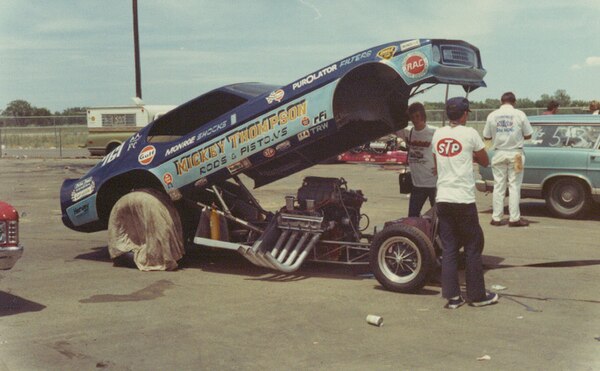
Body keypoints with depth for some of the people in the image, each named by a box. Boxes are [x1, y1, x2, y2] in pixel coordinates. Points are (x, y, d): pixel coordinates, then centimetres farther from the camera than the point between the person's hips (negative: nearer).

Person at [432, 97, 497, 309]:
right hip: (464, 199, -5)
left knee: (448, 248, 7)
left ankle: (452, 296, 8)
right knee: (473, 247, 6)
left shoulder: (438, 134, 9)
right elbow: (485, 162, 5)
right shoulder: (470, 134, -6)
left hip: (442, 198, 5)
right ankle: (477, 295, 13)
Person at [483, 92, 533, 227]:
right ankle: (514, 218, 4)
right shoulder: (519, 114, -5)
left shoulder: (492, 115, -1)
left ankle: (496, 218, 8)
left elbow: (486, 137, 3)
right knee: (514, 186, 3)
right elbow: (528, 135, 1)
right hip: (515, 153, -1)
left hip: (499, 154, 2)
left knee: (498, 186, 7)